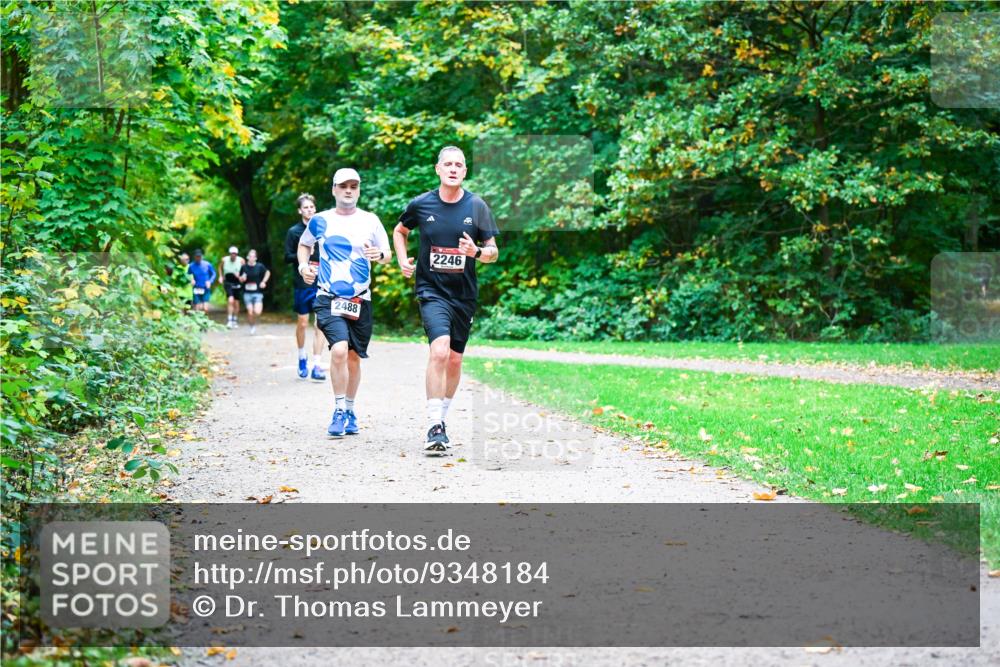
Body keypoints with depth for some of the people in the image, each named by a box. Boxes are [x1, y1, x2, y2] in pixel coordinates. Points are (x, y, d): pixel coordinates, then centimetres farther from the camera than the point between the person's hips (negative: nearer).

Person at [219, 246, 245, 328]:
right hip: (228, 283, -1)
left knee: (236, 303, 10)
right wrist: (221, 276, 7)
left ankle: (235, 321, 28)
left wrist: (240, 275, -19)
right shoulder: (224, 260, -6)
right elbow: (220, 267, 16)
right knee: (230, 300, -20)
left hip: (237, 283, 1)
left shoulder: (241, 261, -10)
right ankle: (229, 320, -18)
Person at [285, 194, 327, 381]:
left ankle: (316, 366, -5)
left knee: (320, 324, -5)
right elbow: (287, 257, -1)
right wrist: (302, 256, -17)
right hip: (302, 283, -1)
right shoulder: (294, 232, 2)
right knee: (302, 323, 7)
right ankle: (302, 358, 30)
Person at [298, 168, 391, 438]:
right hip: (328, 299, -2)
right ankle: (339, 411, -9)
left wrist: (380, 255, -15)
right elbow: (304, 244, 22)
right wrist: (304, 266, 4)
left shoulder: (370, 221, 5)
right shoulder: (320, 221, 5)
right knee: (339, 350, -21)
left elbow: (388, 254, 8)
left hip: (360, 300, 2)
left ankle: (349, 410, 27)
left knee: (354, 356, 9)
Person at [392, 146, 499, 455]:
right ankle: (435, 427, -20)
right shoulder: (421, 204, -2)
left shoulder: (477, 206, -1)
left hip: (464, 293, 3)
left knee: (455, 359, 12)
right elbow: (399, 231, 19)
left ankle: (441, 418, 31)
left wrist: (477, 252, -19)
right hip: (432, 290, -3)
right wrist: (403, 259, 3)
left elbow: (493, 252, 2)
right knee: (439, 351, -22)